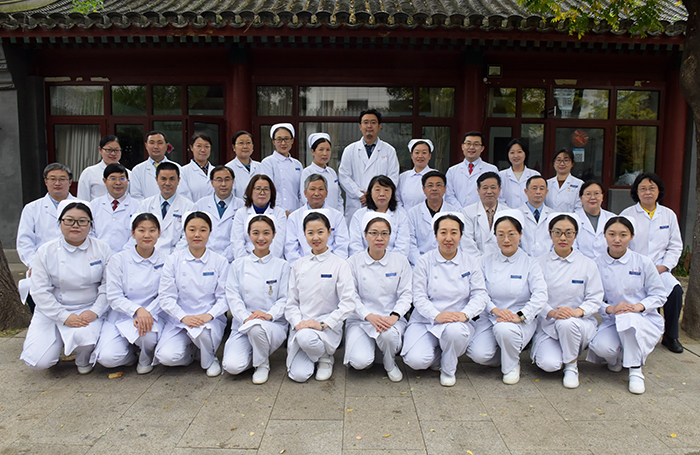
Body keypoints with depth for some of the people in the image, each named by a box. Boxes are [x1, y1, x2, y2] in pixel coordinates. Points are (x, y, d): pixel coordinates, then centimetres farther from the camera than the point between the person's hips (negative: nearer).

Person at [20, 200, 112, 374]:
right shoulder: (46, 251, -2)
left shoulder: (102, 249, -2)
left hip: (88, 311, -1)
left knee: (83, 337, -31)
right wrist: (64, 317, -15)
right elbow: (40, 291, -6)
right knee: (38, 362, -12)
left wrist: (95, 311, -16)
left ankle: (84, 360, 6)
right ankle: (58, 341, 23)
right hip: (51, 312, 1)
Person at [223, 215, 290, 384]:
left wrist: (269, 315, -20)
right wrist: (245, 318, -17)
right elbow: (233, 297, 1)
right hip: (242, 325, 1)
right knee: (232, 366, -24)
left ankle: (263, 364, -7)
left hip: (273, 325, -1)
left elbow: (285, 298, 0)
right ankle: (252, 354, 11)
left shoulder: (282, 266, 6)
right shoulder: (238, 265, 10)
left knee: (256, 328, -38)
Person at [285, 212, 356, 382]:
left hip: (328, 326, -3)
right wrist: (297, 322, -9)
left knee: (306, 337, -36)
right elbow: (291, 301, 9)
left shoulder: (340, 265, -3)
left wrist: (323, 324, -18)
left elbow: (348, 303, -9)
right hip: (301, 326, 3)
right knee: (299, 375, -15)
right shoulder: (299, 265, 9)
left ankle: (326, 357, -3)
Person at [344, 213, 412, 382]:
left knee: (388, 334, -35)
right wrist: (369, 316, -19)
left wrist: (394, 316, -17)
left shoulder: (401, 261, 3)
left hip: (391, 319, 1)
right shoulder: (353, 262, -1)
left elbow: (406, 294, 1)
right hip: (360, 319, -1)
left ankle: (390, 364, 1)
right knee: (360, 362, -24)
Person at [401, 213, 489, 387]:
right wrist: (436, 315, -23)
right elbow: (419, 296, -4)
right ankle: (437, 357, 13)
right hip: (425, 321, 0)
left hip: (458, 322, 1)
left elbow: (480, 295, 0)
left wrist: (464, 313, -21)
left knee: (454, 331, -37)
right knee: (415, 360, -26)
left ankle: (448, 369, -3)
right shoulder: (425, 262, 3)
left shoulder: (471, 264, 8)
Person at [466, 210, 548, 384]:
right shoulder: (487, 261, 6)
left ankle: (512, 366, -4)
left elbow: (540, 295, -10)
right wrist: (495, 309, -19)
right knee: (478, 354, -23)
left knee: (504, 329, -37)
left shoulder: (530, 263, 0)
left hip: (521, 321, -2)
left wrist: (520, 316, -24)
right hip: (490, 318, 2)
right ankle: (505, 355, 14)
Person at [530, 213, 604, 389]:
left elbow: (595, 299, 1)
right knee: (549, 364, -26)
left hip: (580, 324, 0)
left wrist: (579, 311, -20)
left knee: (567, 323, -37)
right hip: (548, 324, 0)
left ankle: (572, 366, -8)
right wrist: (552, 312, -23)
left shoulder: (587, 264, 4)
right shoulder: (540, 262, 3)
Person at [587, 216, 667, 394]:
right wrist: (610, 308, -22)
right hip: (612, 321, 1)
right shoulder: (597, 264, -1)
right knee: (601, 346, -30)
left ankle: (636, 371, -17)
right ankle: (616, 357, 11)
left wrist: (639, 306, -19)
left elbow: (659, 295, 1)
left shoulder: (643, 262, -1)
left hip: (644, 320, -1)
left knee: (627, 318, -38)